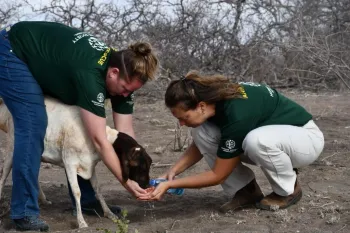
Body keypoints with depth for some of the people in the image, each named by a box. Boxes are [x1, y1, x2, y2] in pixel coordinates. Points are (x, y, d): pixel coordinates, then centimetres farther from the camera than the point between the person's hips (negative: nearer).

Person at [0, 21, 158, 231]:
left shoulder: (123, 74, -14)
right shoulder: (91, 75, -39)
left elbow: (126, 133, -11)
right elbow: (99, 140, -36)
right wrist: (127, 182, -31)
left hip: (46, 62, 9)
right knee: (33, 127, -21)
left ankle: (85, 200, 11)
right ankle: (24, 212, -16)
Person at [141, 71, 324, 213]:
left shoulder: (237, 115, -36)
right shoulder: (213, 97, -14)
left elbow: (218, 175, -26)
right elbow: (200, 144, 3)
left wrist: (170, 185, -21)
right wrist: (172, 172, -12)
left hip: (306, 136, -7)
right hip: (267, 136, 7)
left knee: (257, 140, -41)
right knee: (201, 132, -13)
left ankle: (288, 190, -11)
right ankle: (246, 190, 0)